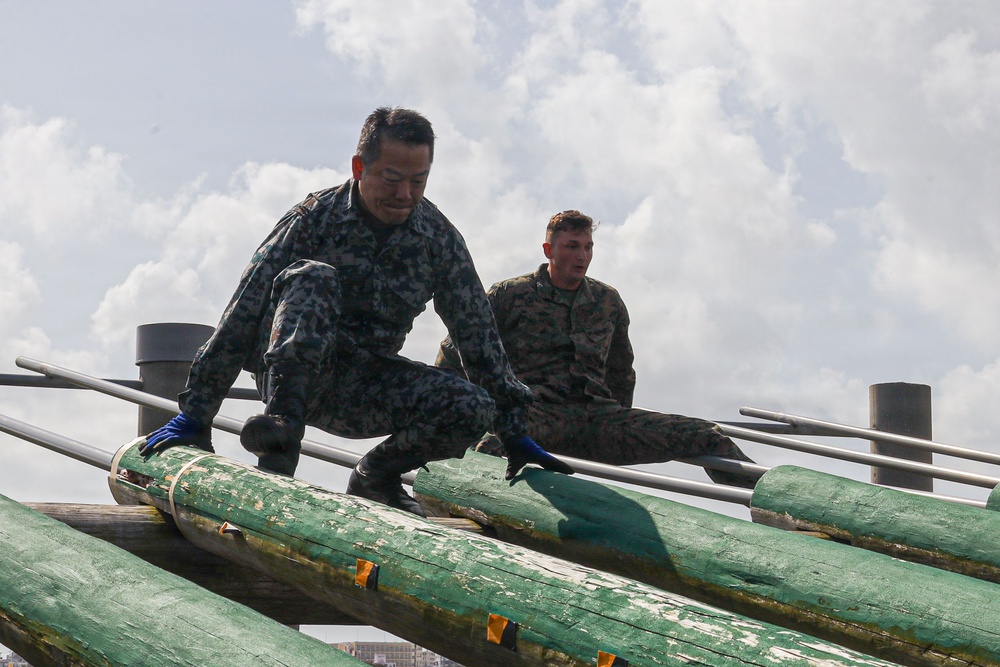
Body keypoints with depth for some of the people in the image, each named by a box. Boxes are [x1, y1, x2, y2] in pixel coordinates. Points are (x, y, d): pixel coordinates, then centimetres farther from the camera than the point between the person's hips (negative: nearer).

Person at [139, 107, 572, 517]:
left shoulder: (439, 238, -3)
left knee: (472, 406, -22)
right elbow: (242, 316, -14)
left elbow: (479, 335, 3)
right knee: (313, 278, -30)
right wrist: (195, 416, -18)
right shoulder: (314, 219, -13)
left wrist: (514, 432, 3)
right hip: (291, 372, -3)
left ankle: (376, 474, 3)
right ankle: (281, 430, -41)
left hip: (364, 391, 3)